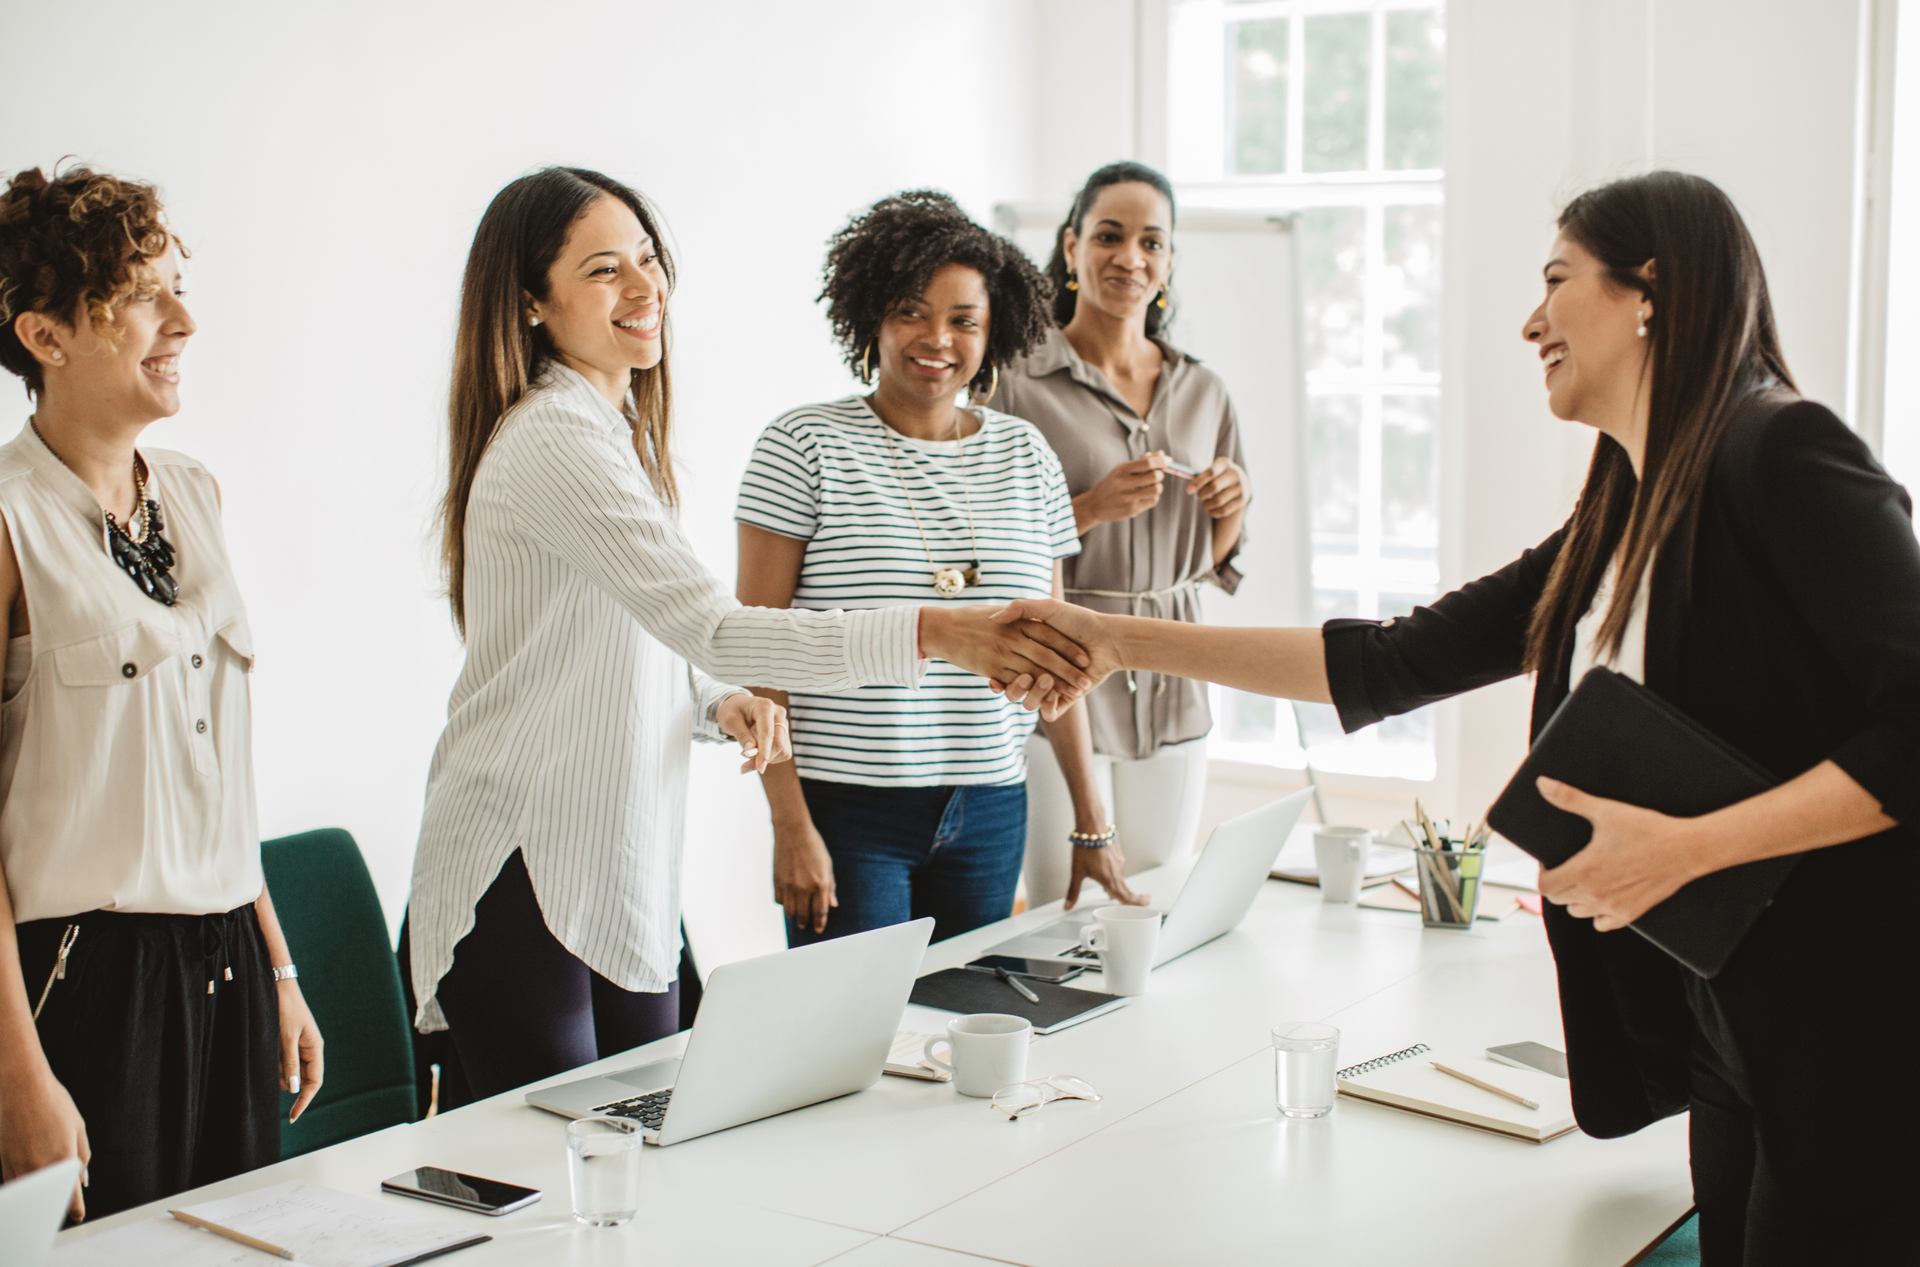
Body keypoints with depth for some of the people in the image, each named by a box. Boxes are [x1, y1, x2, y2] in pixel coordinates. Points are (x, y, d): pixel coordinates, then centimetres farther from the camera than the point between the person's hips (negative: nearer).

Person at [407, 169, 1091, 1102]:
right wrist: (931, 632, -38)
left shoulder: (619, 428, 14)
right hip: (526, 883, -9)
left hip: (627, 884, 9)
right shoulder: (552, 442, -18)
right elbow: (707, 626, -30)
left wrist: (721, 703, 0)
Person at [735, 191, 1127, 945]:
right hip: (847, 807, -4)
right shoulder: (804, 447, -4)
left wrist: (1091, 820, 11)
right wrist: (791, 825, -13)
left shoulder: (1026, 456, 9)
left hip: (991, 817, 4)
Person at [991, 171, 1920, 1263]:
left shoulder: (1782, 454, -12)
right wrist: (1119, 639, 12)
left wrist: (1686, 846, -23)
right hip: (1729, 1039, 8)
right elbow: (1395, 663, 13)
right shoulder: (1614, 534, 13)